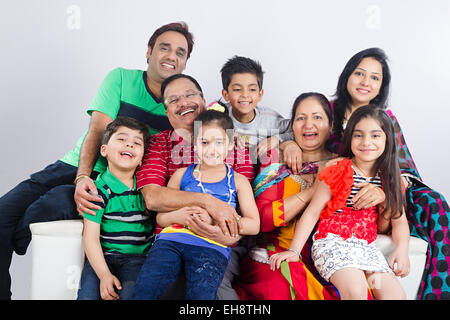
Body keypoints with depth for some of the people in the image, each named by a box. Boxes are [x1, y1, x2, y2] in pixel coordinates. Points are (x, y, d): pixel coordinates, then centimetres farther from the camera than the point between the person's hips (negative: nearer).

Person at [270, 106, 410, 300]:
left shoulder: (389, 178, 10)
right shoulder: (338, 171, -3)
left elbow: (399, 220, 14)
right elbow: (313, 211, -5)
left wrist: (402, 249, -6)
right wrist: (294, 250, -11)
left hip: (367, 246, 5)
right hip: (332, 242, -4)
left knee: (396, 295, -16)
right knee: (356, 291, -29)